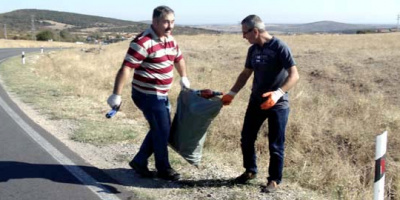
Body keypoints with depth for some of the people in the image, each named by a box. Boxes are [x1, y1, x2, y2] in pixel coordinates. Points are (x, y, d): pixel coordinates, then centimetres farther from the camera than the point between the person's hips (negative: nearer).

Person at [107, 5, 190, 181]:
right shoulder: (143, 42, -22)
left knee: (159, 130, 17)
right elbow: (126, 69, -25)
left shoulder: (170, 39, 6)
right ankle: (163, 169, 20)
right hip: (148, 95, -9)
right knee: (162, 131, 1)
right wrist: (117, 95, -28)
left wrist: (184, 78, 35)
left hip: (161, 94, 9)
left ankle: (139, 161, 30)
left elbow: (178, 59, 25)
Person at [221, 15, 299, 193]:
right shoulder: (253, 50, 5)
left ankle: (274, 180, 20)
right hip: (256, 101, 7)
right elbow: (245, 74, 16)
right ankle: (250, 171, 32)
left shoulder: (279, 47, -17)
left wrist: (278, 93, -36)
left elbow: (294, 75, -22)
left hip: (278, 104, -7)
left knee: (275, 145, 4)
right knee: (246, 138, 12)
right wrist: (232, 94, 9)